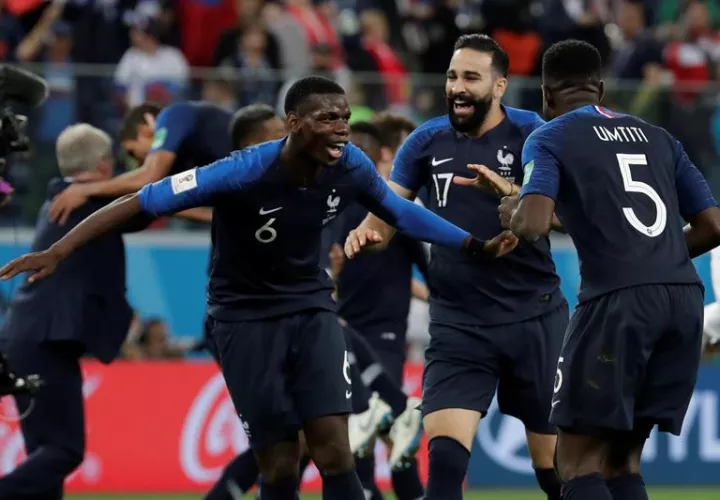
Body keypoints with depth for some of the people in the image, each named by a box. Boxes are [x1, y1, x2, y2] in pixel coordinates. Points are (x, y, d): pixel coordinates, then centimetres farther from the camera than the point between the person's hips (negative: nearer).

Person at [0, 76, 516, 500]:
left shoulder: (351, 166, -12)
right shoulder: (246, 173, -27)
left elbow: (400, 211, 10)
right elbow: (143, 202, -24)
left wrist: (477, 246, 12)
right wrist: (58, 252, -28)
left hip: (311, 308, 3)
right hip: (246, 317, -3)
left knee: (334, 452, -11)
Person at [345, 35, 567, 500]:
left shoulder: (531, 134, -6)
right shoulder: (427, 141, 4)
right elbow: (387, 212, 6)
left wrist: (508, 192, -38)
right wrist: (367, 232, -18)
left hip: (533, 317, -2)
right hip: (457, 322, 2)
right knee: (444, 456, -15)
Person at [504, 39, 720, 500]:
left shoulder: (550, 139, 6)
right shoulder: (658, 138, 21)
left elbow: (534, 226, -9)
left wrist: (511, 212, 14)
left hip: (618, 299, -6)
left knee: (579, 462, 1)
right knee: (622, 460, 15)